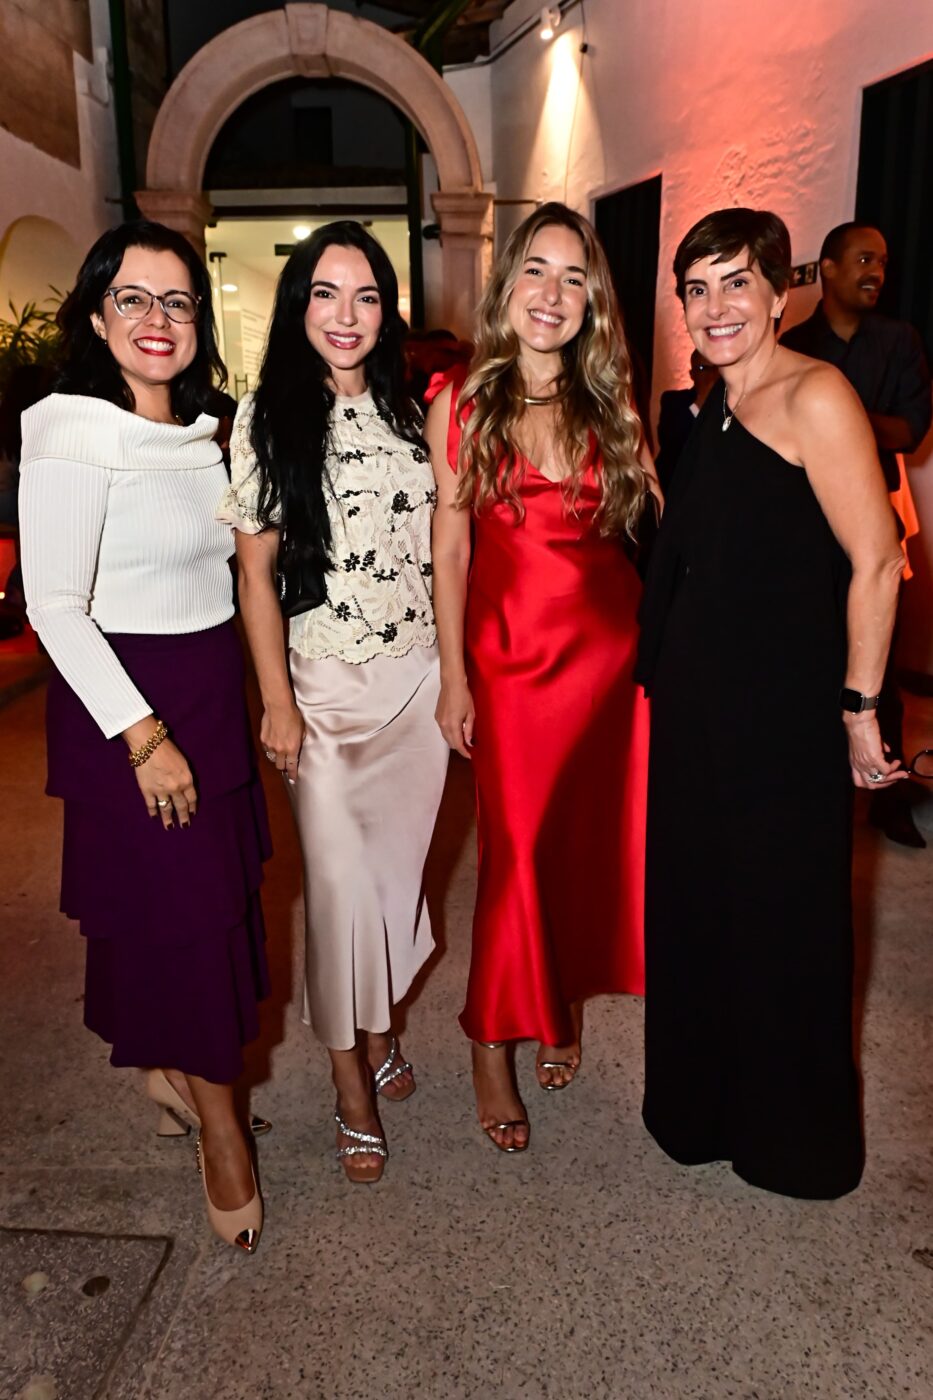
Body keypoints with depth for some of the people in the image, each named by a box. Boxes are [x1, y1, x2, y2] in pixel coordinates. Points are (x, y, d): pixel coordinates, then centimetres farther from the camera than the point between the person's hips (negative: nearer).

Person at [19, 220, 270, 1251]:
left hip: (211, 693, 7)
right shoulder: (71, 428, -13)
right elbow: (54, 604, -17)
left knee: (215, 894, 14)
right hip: (122, 706, -7)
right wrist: (143, 734, -19)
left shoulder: (200, 428, 9)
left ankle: (170, 1069, 38)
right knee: (177, 913, 0)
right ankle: (218, 1125, 20)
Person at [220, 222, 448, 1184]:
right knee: (340, 879, 0)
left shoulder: (409, 410, 7)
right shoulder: (266, 419, -4)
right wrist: (276, 702, -10)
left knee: (399, 863, 12)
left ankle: (380, 1029, 35)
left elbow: (441, 546, 10)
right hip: (325, 680, -3)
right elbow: (255, 572, -6)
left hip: (420, 675, 4)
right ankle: (352, 1078, 20)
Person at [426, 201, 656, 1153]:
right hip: (510, 647, -2)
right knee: (517, 846, 1)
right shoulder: (460, 403, -1)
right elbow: (449, 544, 0)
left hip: (613, 638, 2)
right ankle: (494, 1043, 21)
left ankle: (564, 1002, 35)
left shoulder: (610, 405, 4)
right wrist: (452, 674, -2)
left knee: (594, 832, 11)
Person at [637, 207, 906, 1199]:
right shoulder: (711, 410, 11)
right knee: (693, 903, 17)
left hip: (785, 708, -8)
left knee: (782, 919, 7)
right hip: (693, 701, 8)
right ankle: (701, 1104, 40)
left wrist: (859, 708, -16)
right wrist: (661, 668, 11)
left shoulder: (814, 396, -13)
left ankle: (796, 1140, 31)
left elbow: (875, 561, -17)